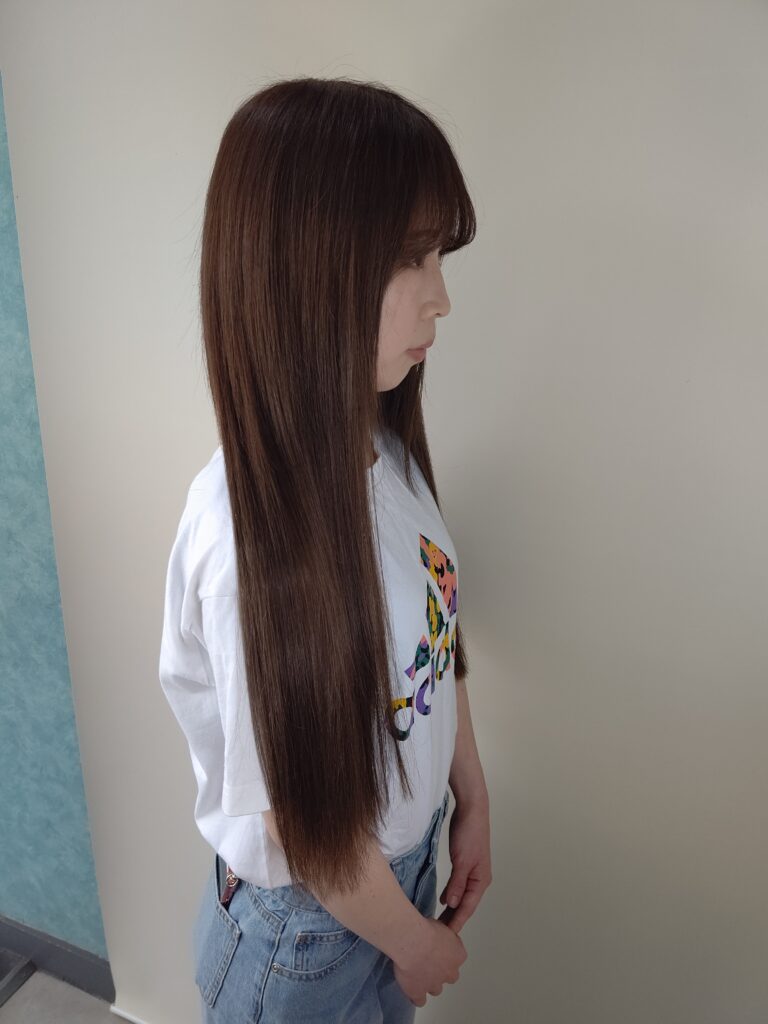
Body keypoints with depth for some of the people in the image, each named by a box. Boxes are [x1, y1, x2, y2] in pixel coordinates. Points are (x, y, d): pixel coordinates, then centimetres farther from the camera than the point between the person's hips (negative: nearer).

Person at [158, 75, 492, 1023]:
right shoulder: (252, 526, -36)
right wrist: (413, 939, -8)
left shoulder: (386, 447, -12)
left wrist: (470, 801, 7)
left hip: (407, 860, 6)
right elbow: (305, 820, -24)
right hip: (308, 926, -6)